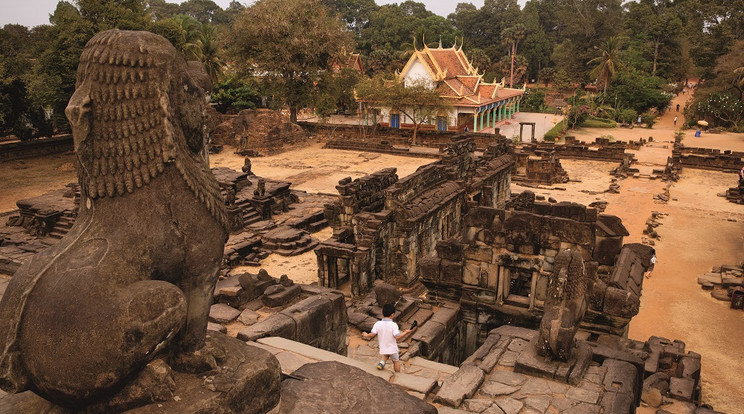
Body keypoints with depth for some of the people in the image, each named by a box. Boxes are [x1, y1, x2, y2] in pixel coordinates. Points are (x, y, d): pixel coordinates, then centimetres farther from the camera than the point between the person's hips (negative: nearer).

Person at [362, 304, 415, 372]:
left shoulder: (378, 324, -12)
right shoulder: (394, 325, -20)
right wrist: (406, 332, -11)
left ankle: (382, 361, 5)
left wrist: (366, 335, 9)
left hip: (383, 349, 2)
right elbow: (397, 337, -23)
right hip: (393, 349, -2)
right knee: (396, 361, 23)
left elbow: (372, 335, -12)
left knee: (385, 356, 33)